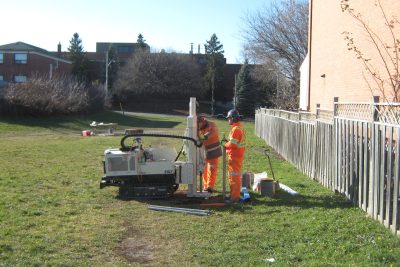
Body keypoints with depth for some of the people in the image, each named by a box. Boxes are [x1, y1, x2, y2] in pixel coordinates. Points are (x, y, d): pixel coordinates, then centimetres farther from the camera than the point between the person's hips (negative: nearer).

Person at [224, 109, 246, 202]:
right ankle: (234, 194, 28)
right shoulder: (240, 126, 12)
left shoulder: (236, 129, -20)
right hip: (239, 155, 10)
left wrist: (225, 144, -5)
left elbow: (232, 144, -23)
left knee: (234, 176, -4)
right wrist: (228, 141, 9)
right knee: (234, 176, 18)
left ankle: (235, 197, 1)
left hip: (234, 156, -10)